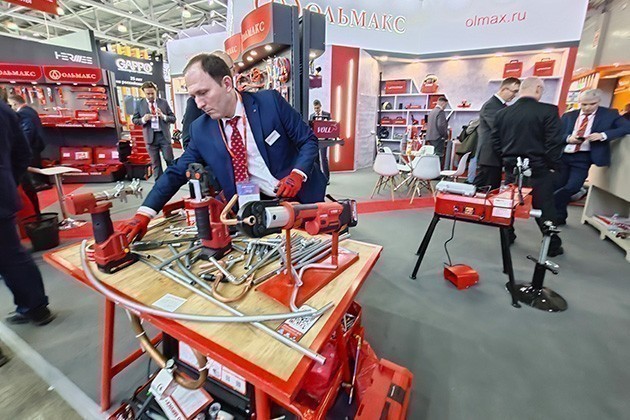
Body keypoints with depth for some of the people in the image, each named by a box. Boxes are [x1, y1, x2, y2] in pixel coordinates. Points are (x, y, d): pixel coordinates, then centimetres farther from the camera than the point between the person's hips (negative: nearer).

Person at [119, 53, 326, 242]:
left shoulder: (270, 101, -12)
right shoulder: (200, 130, -3)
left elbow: (308, 140, -6)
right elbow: (177, 172, 2)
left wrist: (297, 174, -23)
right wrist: (144, 214, -6)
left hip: (300, 197, -1)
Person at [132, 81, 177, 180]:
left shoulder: (164, 102, 4)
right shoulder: (139, 104, 5)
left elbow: (173, 119, 3)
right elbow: (134, 120, 8)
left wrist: (163, 116, -17)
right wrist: (143, 119, -13)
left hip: (164, 136, -1)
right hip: (151, 137, 1)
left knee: (170, 160, 1)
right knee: (155, 163, 7)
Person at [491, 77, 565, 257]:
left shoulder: (502, 113, 0)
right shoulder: (548, 111, -12)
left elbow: (495, 142, 4)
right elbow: (554, 142, -15)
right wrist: (552, 166, 0)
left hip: (511, 169, 3)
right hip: (538, 170, -3)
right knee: (545, 209, 8)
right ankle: (553, 246, 20)